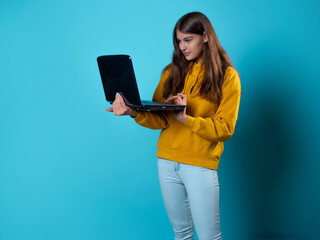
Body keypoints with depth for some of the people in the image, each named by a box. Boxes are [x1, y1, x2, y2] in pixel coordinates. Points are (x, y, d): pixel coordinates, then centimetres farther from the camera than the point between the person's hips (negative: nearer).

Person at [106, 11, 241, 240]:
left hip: (200, 163, -4)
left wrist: (185, 118, -21)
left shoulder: (227, 76, -3)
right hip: (167, 161, 4)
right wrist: (134, 112, -17)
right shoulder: (173, 71, 10)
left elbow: (224, 129, -10)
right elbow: (160, 119, 3)